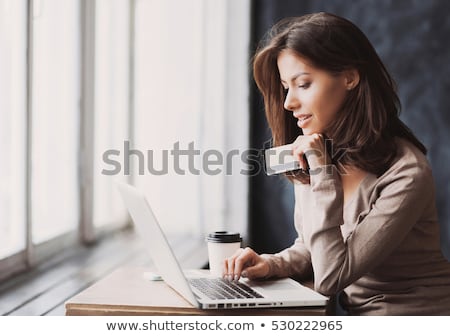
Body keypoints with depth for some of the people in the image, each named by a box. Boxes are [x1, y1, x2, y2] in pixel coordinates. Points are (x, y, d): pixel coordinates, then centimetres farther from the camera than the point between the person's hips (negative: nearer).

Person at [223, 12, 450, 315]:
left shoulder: (405, 172, -19)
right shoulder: (307, 157, 2)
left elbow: (330, 279, -20)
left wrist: (323, 174, -21)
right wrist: (271, 264, -5)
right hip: (352, 313, 6)